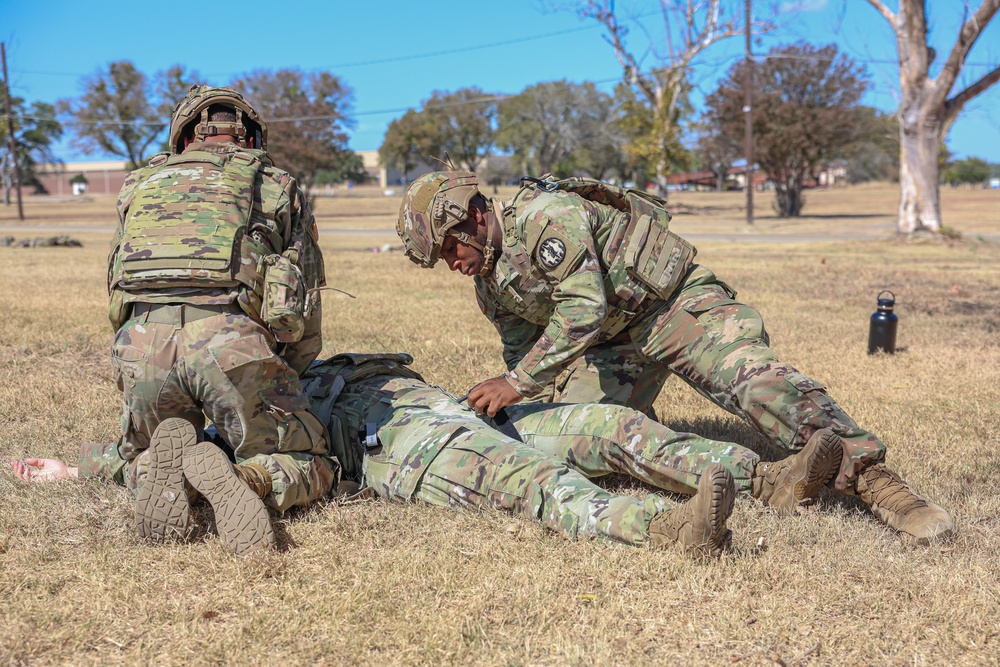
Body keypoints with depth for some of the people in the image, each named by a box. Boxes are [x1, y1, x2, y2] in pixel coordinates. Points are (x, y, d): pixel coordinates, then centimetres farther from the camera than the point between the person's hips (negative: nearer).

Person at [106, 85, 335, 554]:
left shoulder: (140, 185, 29)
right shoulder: (279, 186, 22)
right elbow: (305, 304, 19)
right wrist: (276, 389, 33)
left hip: (141, 344, 3)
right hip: (232, 342, -2)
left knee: (140, 460, 30)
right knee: (311, 468, 16)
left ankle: (168, 457, -7)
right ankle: (250, 480, -19)